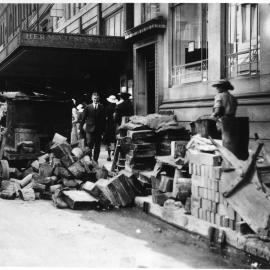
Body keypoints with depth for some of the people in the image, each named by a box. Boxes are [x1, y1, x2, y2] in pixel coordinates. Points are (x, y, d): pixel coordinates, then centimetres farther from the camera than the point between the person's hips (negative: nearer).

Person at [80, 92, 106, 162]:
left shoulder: (102, 107, 3)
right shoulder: (88, 107, 1)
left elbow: (103, 119, 4)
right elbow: (83, 118, 4)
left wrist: (103, 129, -1)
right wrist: (81, 128, 1)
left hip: (98, 130, 1)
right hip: (89, 129, -1)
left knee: (97, 146, 6)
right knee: (89, 145, -4)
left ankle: (95, 160, 16)